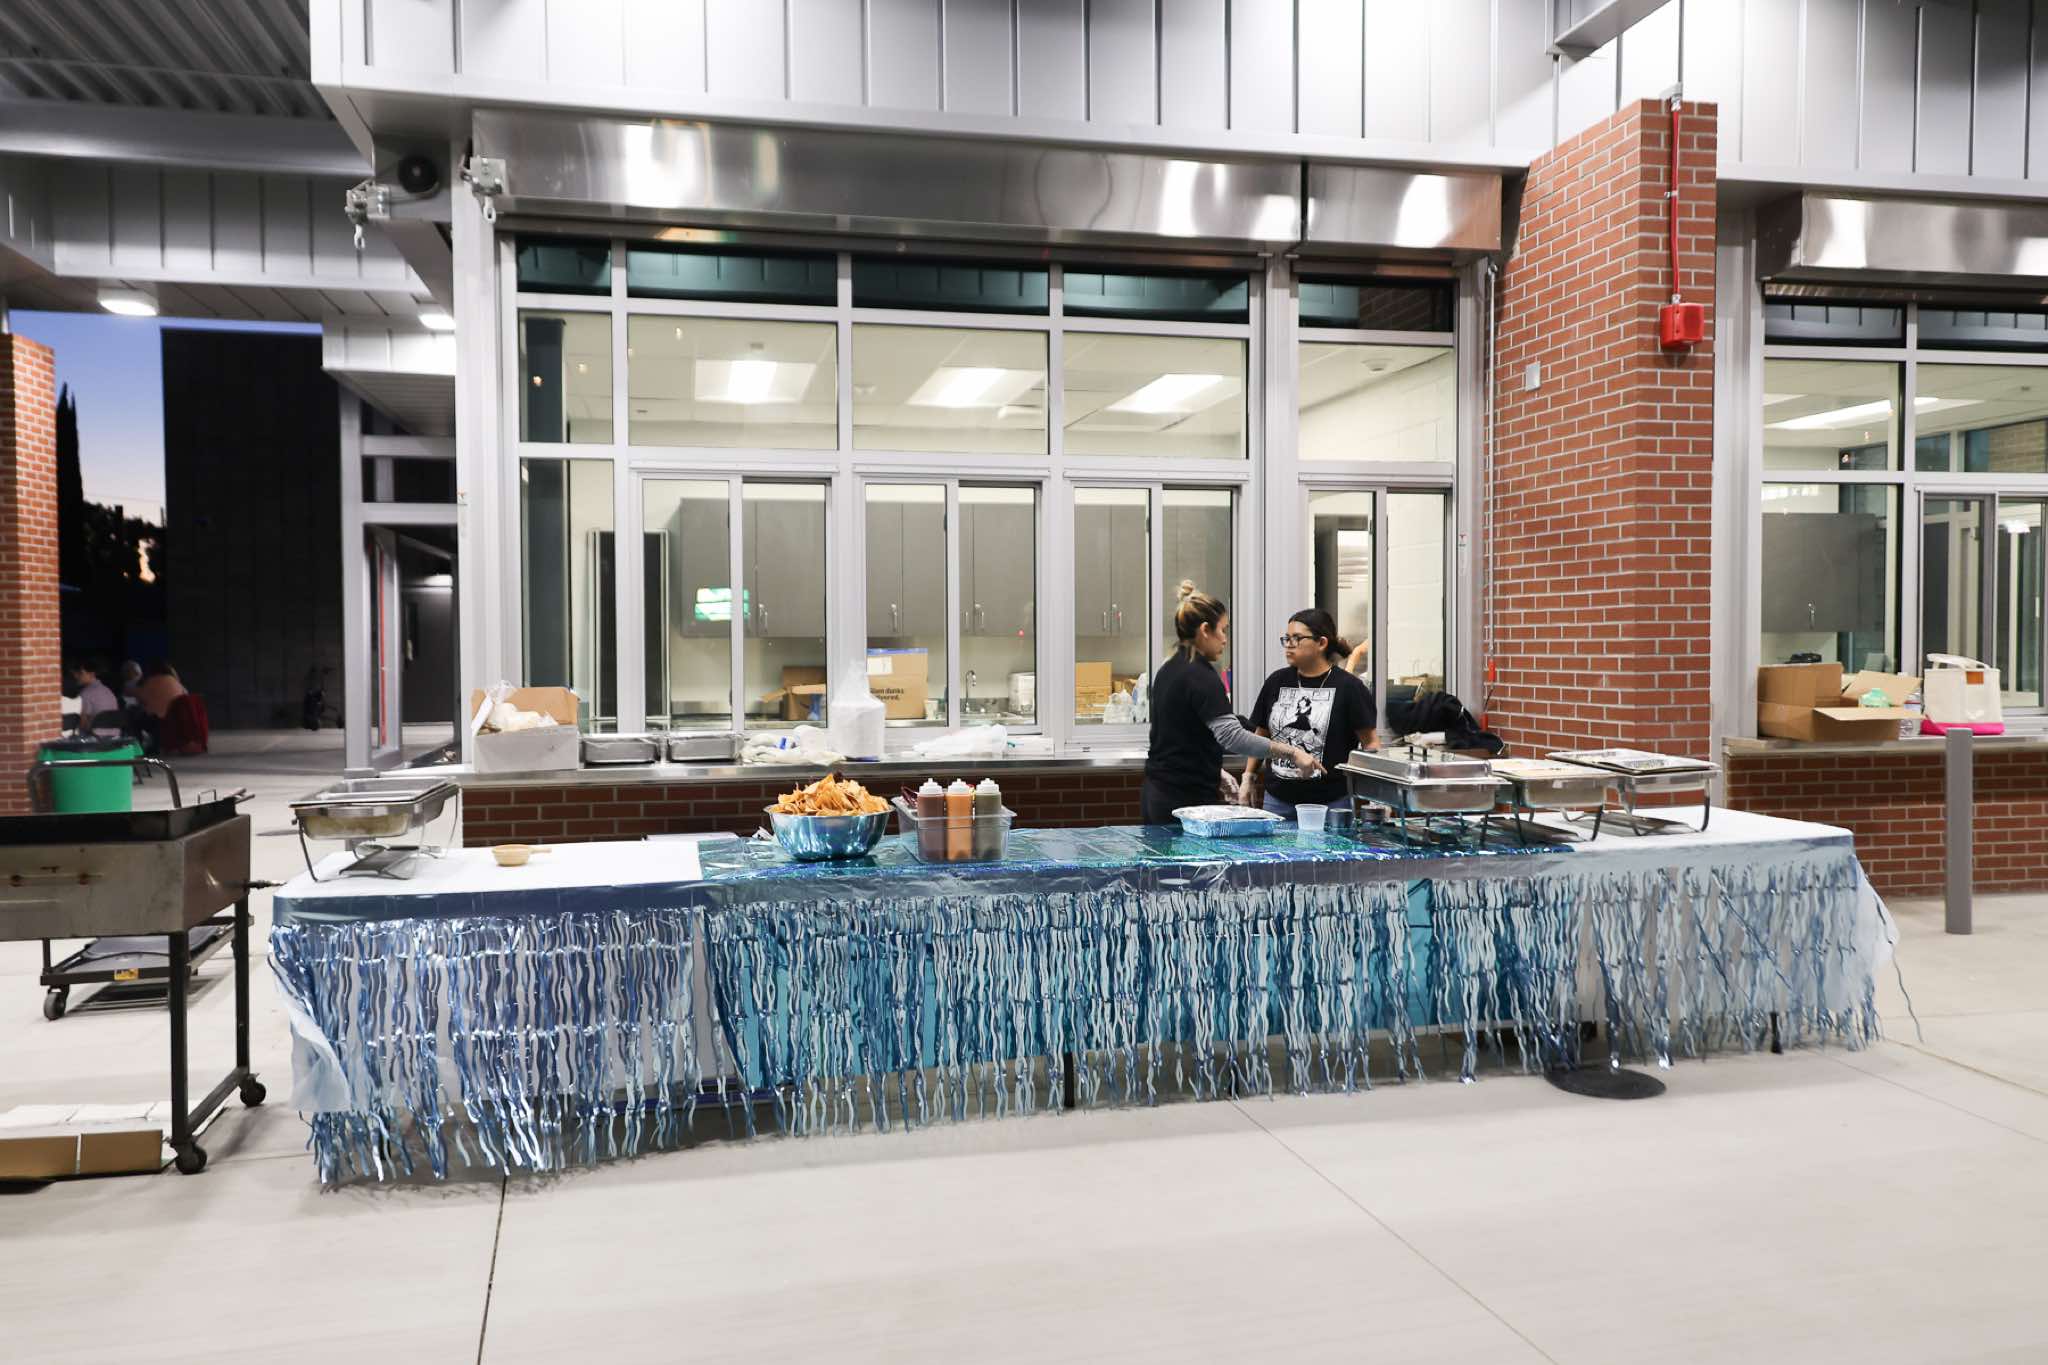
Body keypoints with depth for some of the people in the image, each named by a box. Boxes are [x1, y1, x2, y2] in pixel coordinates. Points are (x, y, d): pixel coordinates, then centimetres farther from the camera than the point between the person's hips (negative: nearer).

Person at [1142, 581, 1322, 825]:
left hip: (1157, 793, 9)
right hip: (1186, 799, -9)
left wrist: (1213, 771, 22)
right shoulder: (1201, 677, -16)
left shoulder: (1169, 670, 13)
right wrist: (1291, 753, -28)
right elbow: (1231, 736, -28)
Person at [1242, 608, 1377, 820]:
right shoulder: (1277, 681, 8)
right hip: (1277, 800, 4)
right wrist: (1248, 778, 11)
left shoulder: (1348, 687, -4)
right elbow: (1261, 735, 16)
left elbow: (1369, 743, -4)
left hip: (1331, 803, -4)